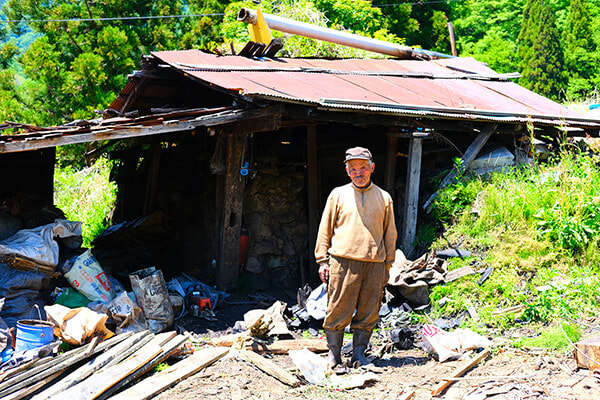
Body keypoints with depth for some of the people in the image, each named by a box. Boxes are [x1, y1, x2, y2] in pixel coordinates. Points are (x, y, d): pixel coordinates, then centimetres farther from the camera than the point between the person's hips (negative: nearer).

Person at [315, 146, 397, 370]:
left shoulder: (384, 198, 14)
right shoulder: (338, 195, 10)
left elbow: (390, 234, 16)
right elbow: (325, 229, 10)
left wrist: (388, 265, 11)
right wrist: (322, 261, 3)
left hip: (374, 263, 2)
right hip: (343, 261, -2)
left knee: (368, 313, 4)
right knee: (338, 310, -3)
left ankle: (359, 354, 15)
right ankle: (334, 355, 7)